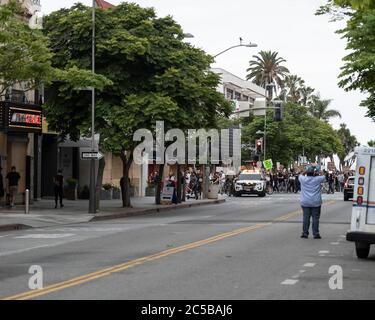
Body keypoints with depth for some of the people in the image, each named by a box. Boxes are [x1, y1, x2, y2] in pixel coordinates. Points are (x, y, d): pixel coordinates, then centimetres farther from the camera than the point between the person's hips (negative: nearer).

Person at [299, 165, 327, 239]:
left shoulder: (303, 179, -4)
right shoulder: (317, 179, -6)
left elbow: (301, 175, 19)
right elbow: (324, 177, 13)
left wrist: (306, 171, 18)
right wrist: (317, 173, 19)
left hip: (305, 202, 1)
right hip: (316, 202, -1)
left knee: (306, 217, 6)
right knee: (315, 218, 2)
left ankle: (305, 233, 7)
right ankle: (316, 233, 2)